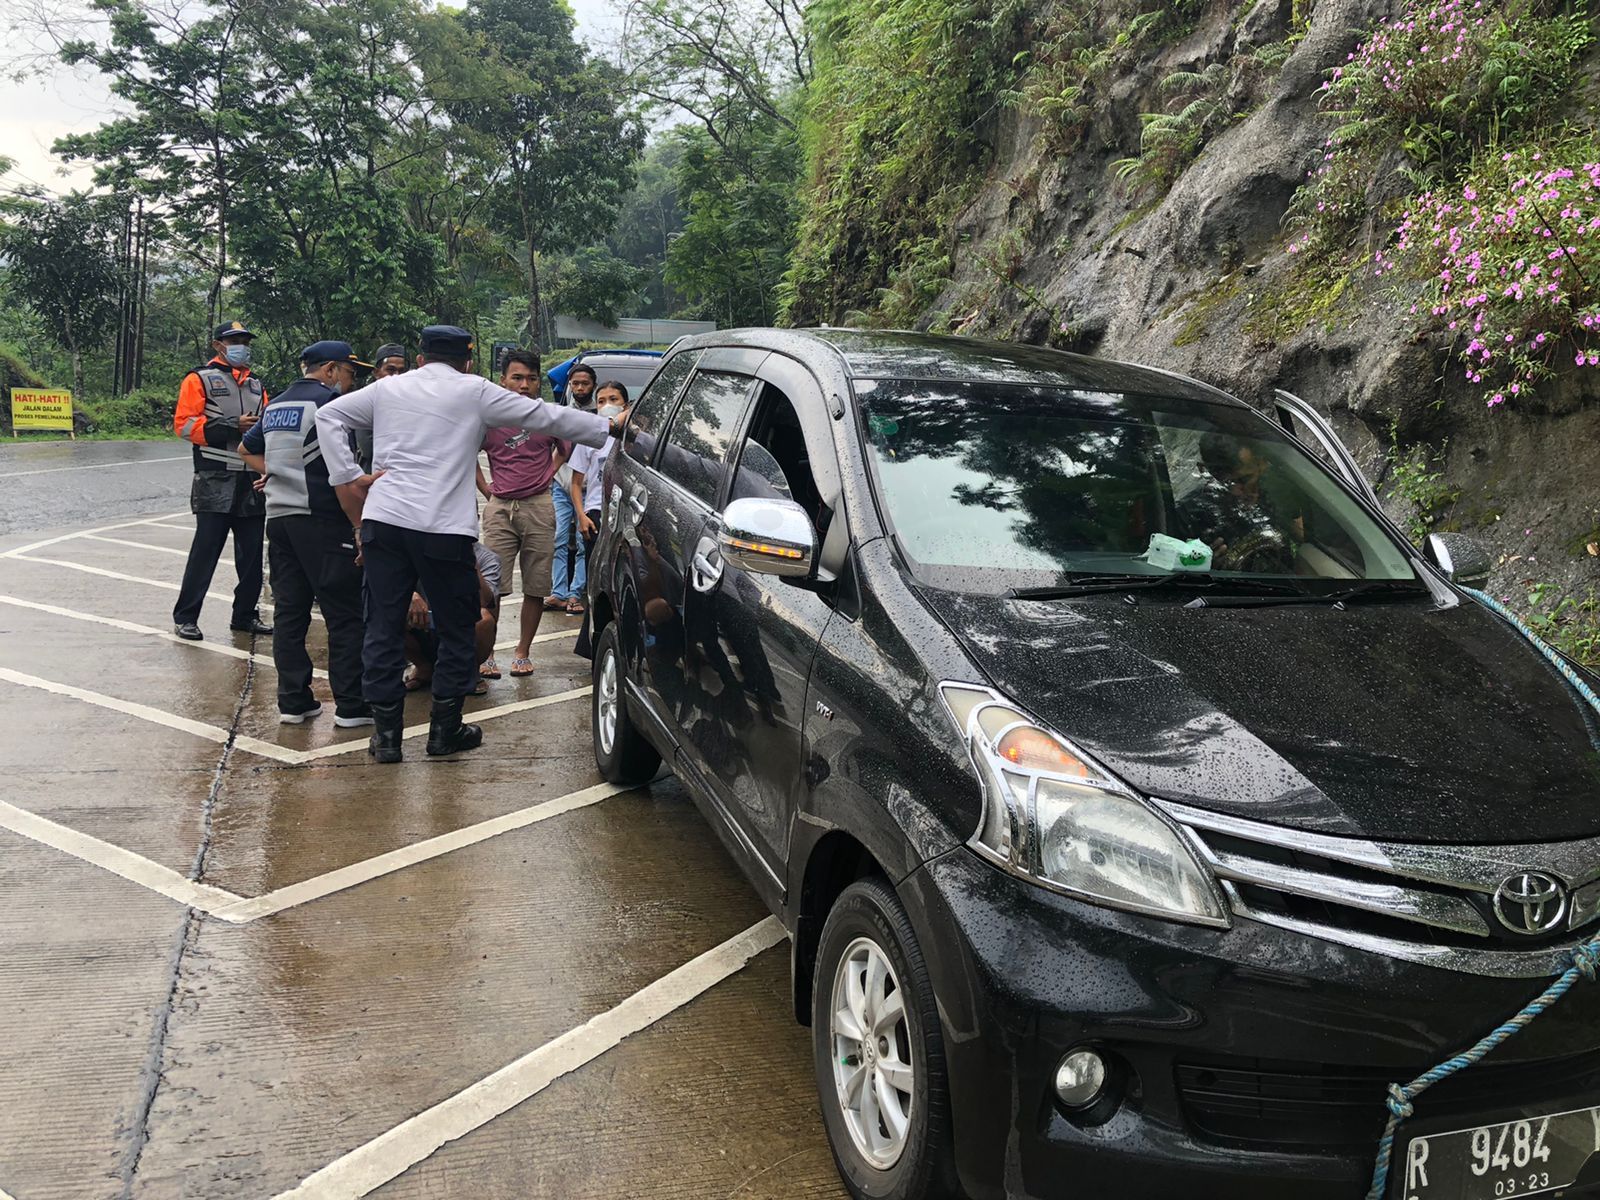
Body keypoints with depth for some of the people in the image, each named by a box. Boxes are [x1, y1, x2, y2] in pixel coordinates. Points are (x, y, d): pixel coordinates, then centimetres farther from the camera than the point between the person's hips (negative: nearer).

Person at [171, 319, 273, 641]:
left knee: (251, 553, 8)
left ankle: (244, 615, 19)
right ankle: (185, 618, 2)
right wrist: (234, 425, -16)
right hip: (215, 483, -6)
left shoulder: (256, 385, 21)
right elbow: (184, 424, -9)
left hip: (253, 483, 6)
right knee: (205, 551, -6)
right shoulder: (200, 379, 2)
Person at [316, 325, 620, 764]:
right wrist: (610, 428, 13)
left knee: (384, 628, 8)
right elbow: (546, 417, 6)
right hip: (442, 527, -3)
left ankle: (386, 732, 12)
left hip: (382, 518, 4)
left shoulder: (388, 388, 16)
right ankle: (445, 729, 16)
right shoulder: (475, 391, 5)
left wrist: (347, 476, 11)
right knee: (456, 629, 10)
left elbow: (329, 415, 17)